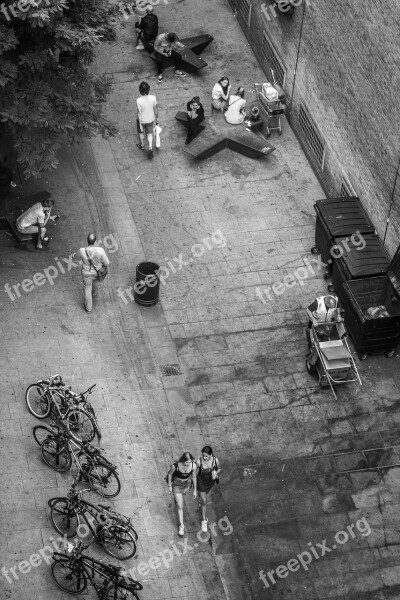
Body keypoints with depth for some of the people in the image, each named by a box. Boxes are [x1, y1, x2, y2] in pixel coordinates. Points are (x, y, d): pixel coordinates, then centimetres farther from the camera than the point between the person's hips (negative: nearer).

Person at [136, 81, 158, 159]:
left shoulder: (139, 101, -32)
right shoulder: (153, 98, -23)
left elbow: (139, 113, -23)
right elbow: (156, 109, -8)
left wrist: (140, 125, -12)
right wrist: (156, 118, 9)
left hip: (142, 120, -2)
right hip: (150, 119, 2)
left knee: (141, 132, 27)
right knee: (149, 133, 25)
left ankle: (142, 145, 50)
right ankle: (150, 148, 15)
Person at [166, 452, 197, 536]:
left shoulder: (193, 466, -31)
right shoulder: (175, 466, -38)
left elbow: (194, 477, -13)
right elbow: (170, 474, -16)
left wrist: (195, 490, -2)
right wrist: (169, 486, -3)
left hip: (187, 484, 3)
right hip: (177, 485, -3)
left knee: (182, 493, 37)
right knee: (180, 507, 4)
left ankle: (177, 498, 74)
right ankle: (181, 526, 23)